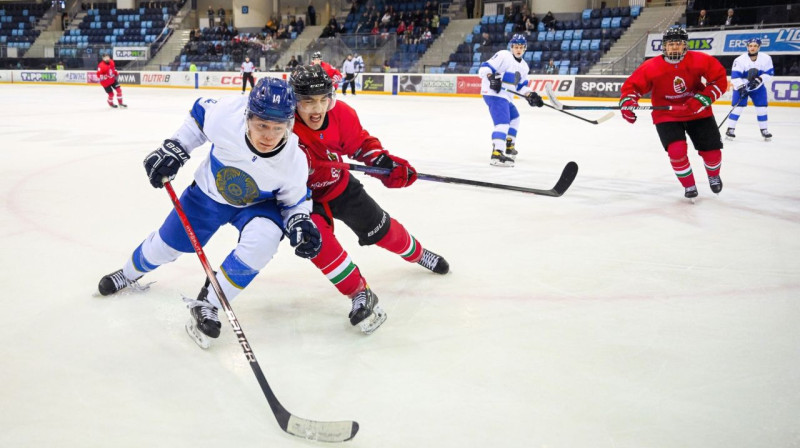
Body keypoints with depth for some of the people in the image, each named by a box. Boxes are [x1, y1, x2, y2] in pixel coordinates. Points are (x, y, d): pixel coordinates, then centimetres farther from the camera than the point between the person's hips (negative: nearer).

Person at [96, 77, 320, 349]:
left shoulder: (294, 163, -34)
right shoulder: (226, 115, -35)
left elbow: (294, 201, -13)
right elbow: (200, 112, -10)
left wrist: (300, 223, -33)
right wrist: (174, 149, -12)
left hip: (257, 204, -1)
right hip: (208, 192, 2)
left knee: (263, 240, -33)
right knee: (167, 244, 14)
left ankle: (207, 304, -11)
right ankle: (131, 274, 53)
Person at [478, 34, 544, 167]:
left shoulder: (523, 66, 18)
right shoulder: (503, 56, -9)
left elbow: (522, 86, 21)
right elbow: (485, 67, -14)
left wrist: (530, 96, 4)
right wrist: (491, 77, -33)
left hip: (505, 96, 10)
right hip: (494, 93, -10)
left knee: (514, 118, 27)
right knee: (503, 121, -25)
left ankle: (509, 146, 42)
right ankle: (497, 154, -37)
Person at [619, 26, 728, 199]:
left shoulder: (701, 61, -14)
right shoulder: (650, 67, -16)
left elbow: (720, 79, -7)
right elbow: (632, 85, -10)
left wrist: (704, 98, -20)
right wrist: (627, 101, -30)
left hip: (698, 113, 2)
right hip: (666, 116, -1)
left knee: (712, 150, 3)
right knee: (676, 150, -21)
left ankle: (714, 175, 41)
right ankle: (688, 185, 8)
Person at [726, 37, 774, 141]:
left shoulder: (766, 58, -14)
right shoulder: (740, 60, -21)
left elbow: (769, 73, -8)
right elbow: (735, 76, -22)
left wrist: (759, 80, -23)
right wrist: (741, 87, -31)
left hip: (758, 87, 2)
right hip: (741, 86, -2)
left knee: (762, 108, -1)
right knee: (737, 107, -11)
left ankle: (764, 130, 12)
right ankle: (730, 129, -2)